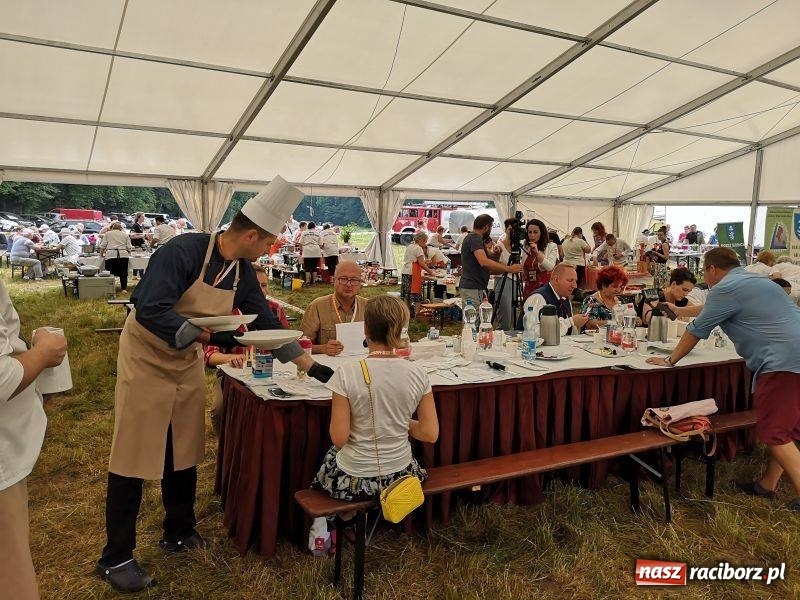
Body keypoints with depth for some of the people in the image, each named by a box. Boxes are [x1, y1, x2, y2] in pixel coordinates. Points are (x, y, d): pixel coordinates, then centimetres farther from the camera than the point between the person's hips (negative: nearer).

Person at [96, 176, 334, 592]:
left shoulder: (242, 272, -3)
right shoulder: (183, 251, -26)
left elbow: (266, 323, 3)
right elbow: (150, 310, -35)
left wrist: (312, 367, 2)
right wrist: (208, 335, -42)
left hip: (187, 363, 7)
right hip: (147, 359, -7)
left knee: (184, 454, 13)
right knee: (135, 458, 1)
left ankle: (179, 534, 32)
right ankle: (115, 558, 16)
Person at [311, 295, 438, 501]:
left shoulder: (347, 374, -20)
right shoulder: (418, 374, -11)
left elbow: (339, 438, -17)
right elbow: (430, 434, -6)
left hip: (354, 482, -3)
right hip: (400, 476, 4)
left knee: (331, 454, 30)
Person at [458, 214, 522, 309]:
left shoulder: (475, 238, 20)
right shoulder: (475, 238, -11)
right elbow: (484, 262, -27)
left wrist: (494, 255, 4)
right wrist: (509, 269, -25)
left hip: (477, 288, 10)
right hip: (472, 288, -10)